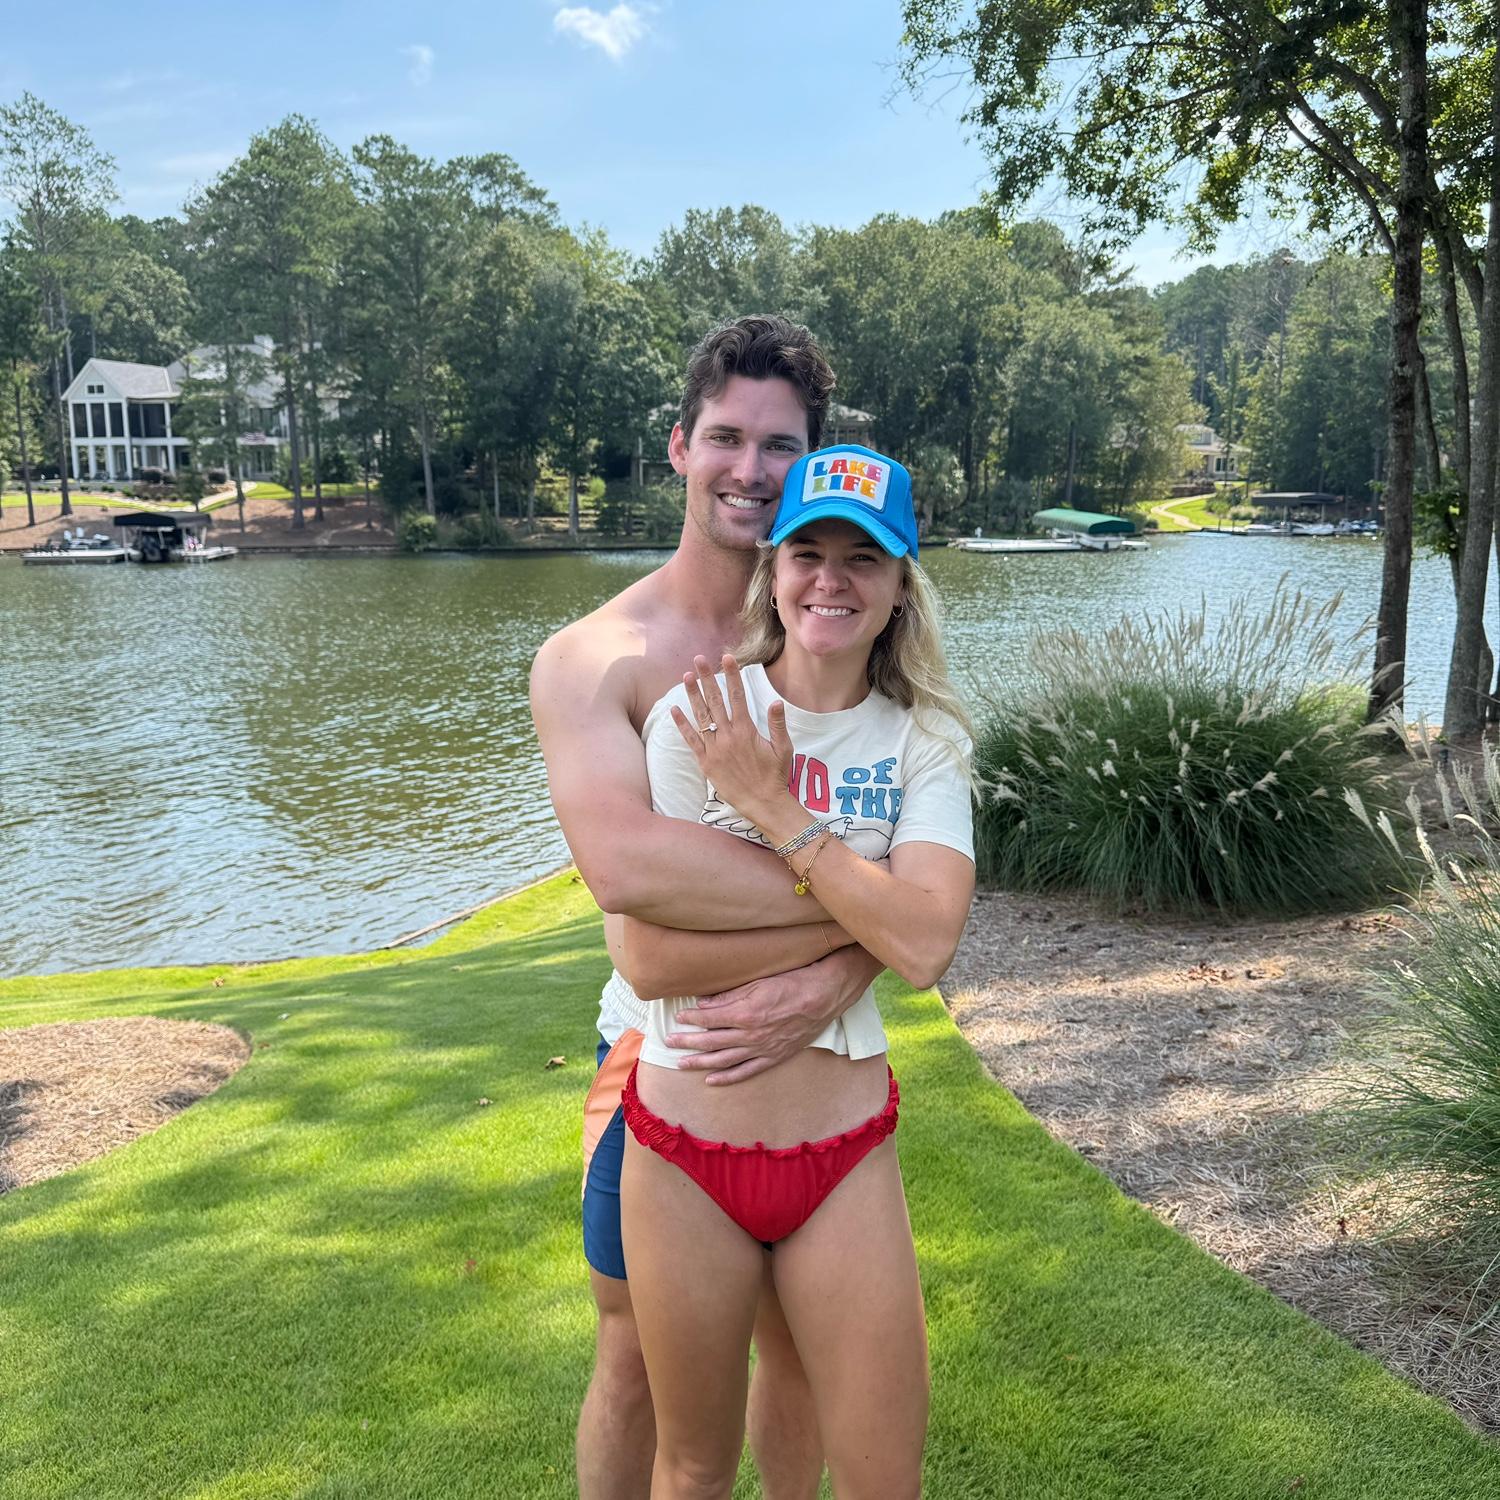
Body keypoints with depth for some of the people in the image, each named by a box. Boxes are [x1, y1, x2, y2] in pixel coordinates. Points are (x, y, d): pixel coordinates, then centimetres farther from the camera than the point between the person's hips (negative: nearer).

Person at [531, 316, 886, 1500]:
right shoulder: (592, 657, -12)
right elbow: (625, 864, -30)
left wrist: (830, 984, -30)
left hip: (814, 1047, 3)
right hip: (661, 1048, -2)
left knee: (797, 1337, 20)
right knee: (640, 1355, 15)